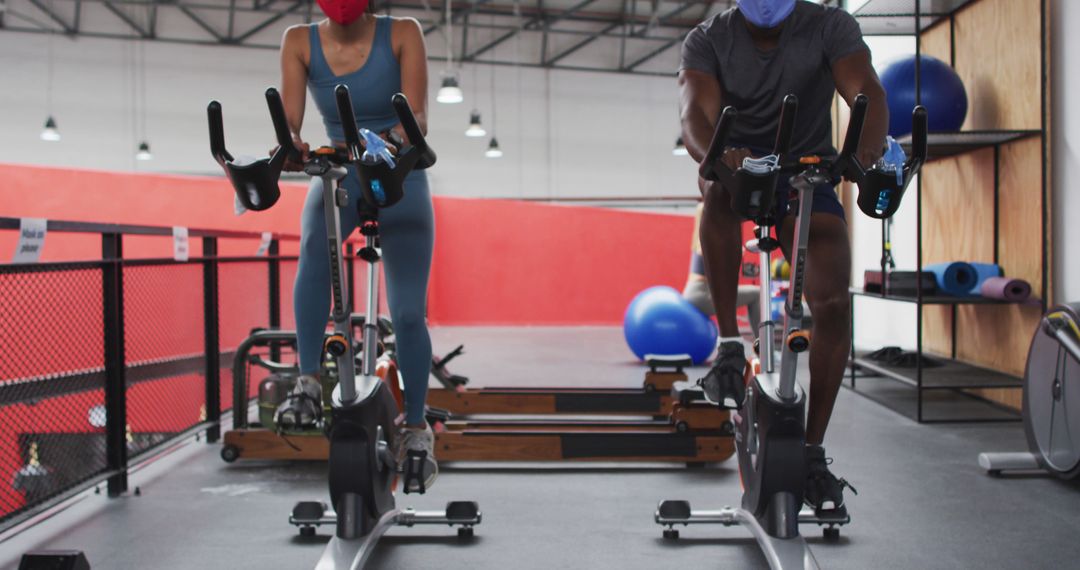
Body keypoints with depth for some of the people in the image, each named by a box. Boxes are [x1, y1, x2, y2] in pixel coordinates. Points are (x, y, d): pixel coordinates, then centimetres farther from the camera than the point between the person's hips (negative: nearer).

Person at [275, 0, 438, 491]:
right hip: (338, 177, 1)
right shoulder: (300, 42, -5)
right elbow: (288, 117, -15)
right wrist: (291, 147, -38)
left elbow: (415, 115, -21)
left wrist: (387, 146, -43)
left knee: (408, 313, -6)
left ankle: (416, 428, 14)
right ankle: (308, 381, -29)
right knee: (314, 246, -35)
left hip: (400, 180, -1)